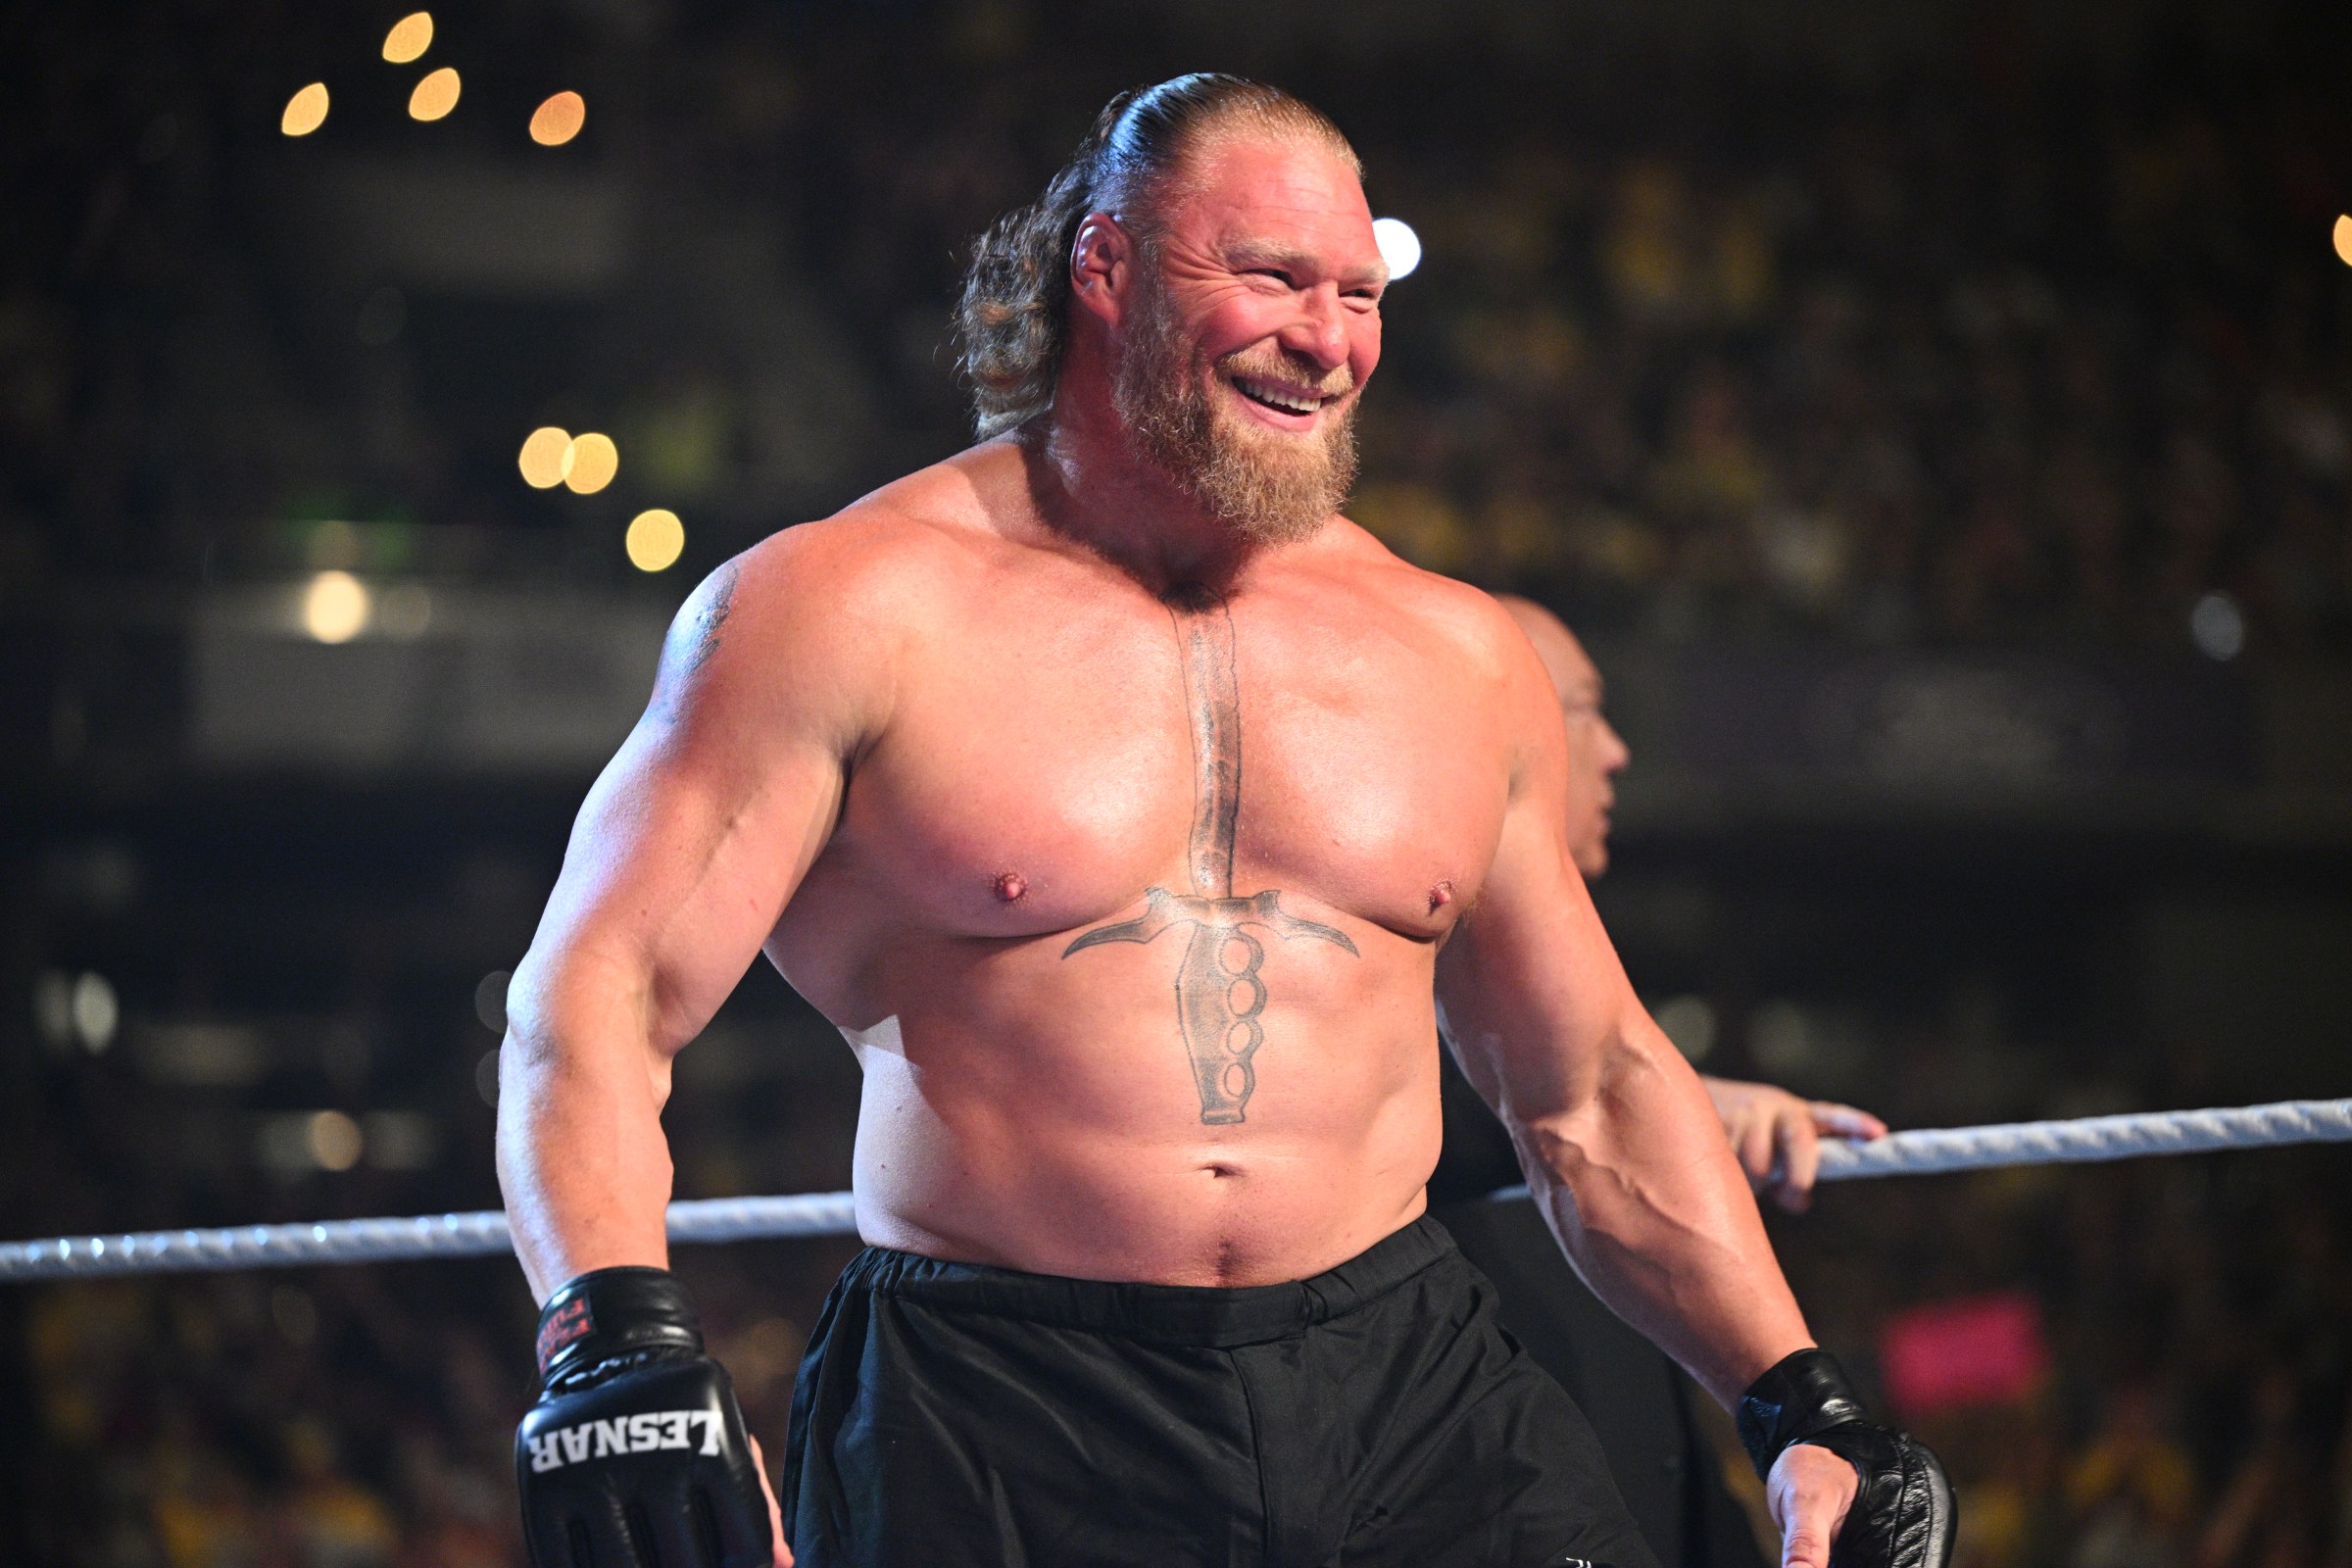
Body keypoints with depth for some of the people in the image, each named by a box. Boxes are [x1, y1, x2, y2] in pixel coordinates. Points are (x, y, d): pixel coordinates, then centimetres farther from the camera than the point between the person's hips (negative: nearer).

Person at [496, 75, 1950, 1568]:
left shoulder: (1459, 655, 12)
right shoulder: (851, 607, -2)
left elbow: (1594, 1090, 22)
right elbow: (596, 1003, -9)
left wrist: (1803, 1409, 15)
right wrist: (613, 1342, -26)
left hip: (1408, 1387, 4)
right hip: (995, 1427, -4)